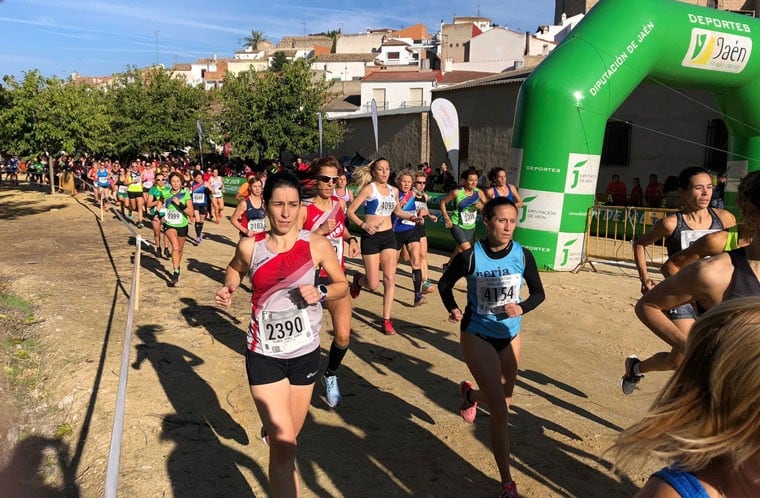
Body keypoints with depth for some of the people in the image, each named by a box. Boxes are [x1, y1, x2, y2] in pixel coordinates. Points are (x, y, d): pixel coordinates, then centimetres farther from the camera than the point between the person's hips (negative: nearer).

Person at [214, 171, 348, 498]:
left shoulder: (317, 245, -10)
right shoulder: (250, 246, -8)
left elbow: (342, 284, 2)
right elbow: (235, 268, 15)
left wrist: (320, 293, -18)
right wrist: (229, 289, -5)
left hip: (305, 353, 1)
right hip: (264, 354, -1)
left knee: (288, 439, 21)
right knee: (283, 445, -11)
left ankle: (272, 425, 59)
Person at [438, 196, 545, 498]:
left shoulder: (523, 256, -12)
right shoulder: (470, 256, -18)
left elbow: (538, 293, 0)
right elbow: (444, 284, 0)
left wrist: (521, 308, -18)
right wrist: (453, 310, -12)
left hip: (511, 335, 4)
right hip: (477, 337, -4)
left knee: (503, 401, 19)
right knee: (500, 411, -10)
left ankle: (470, 394, 54)